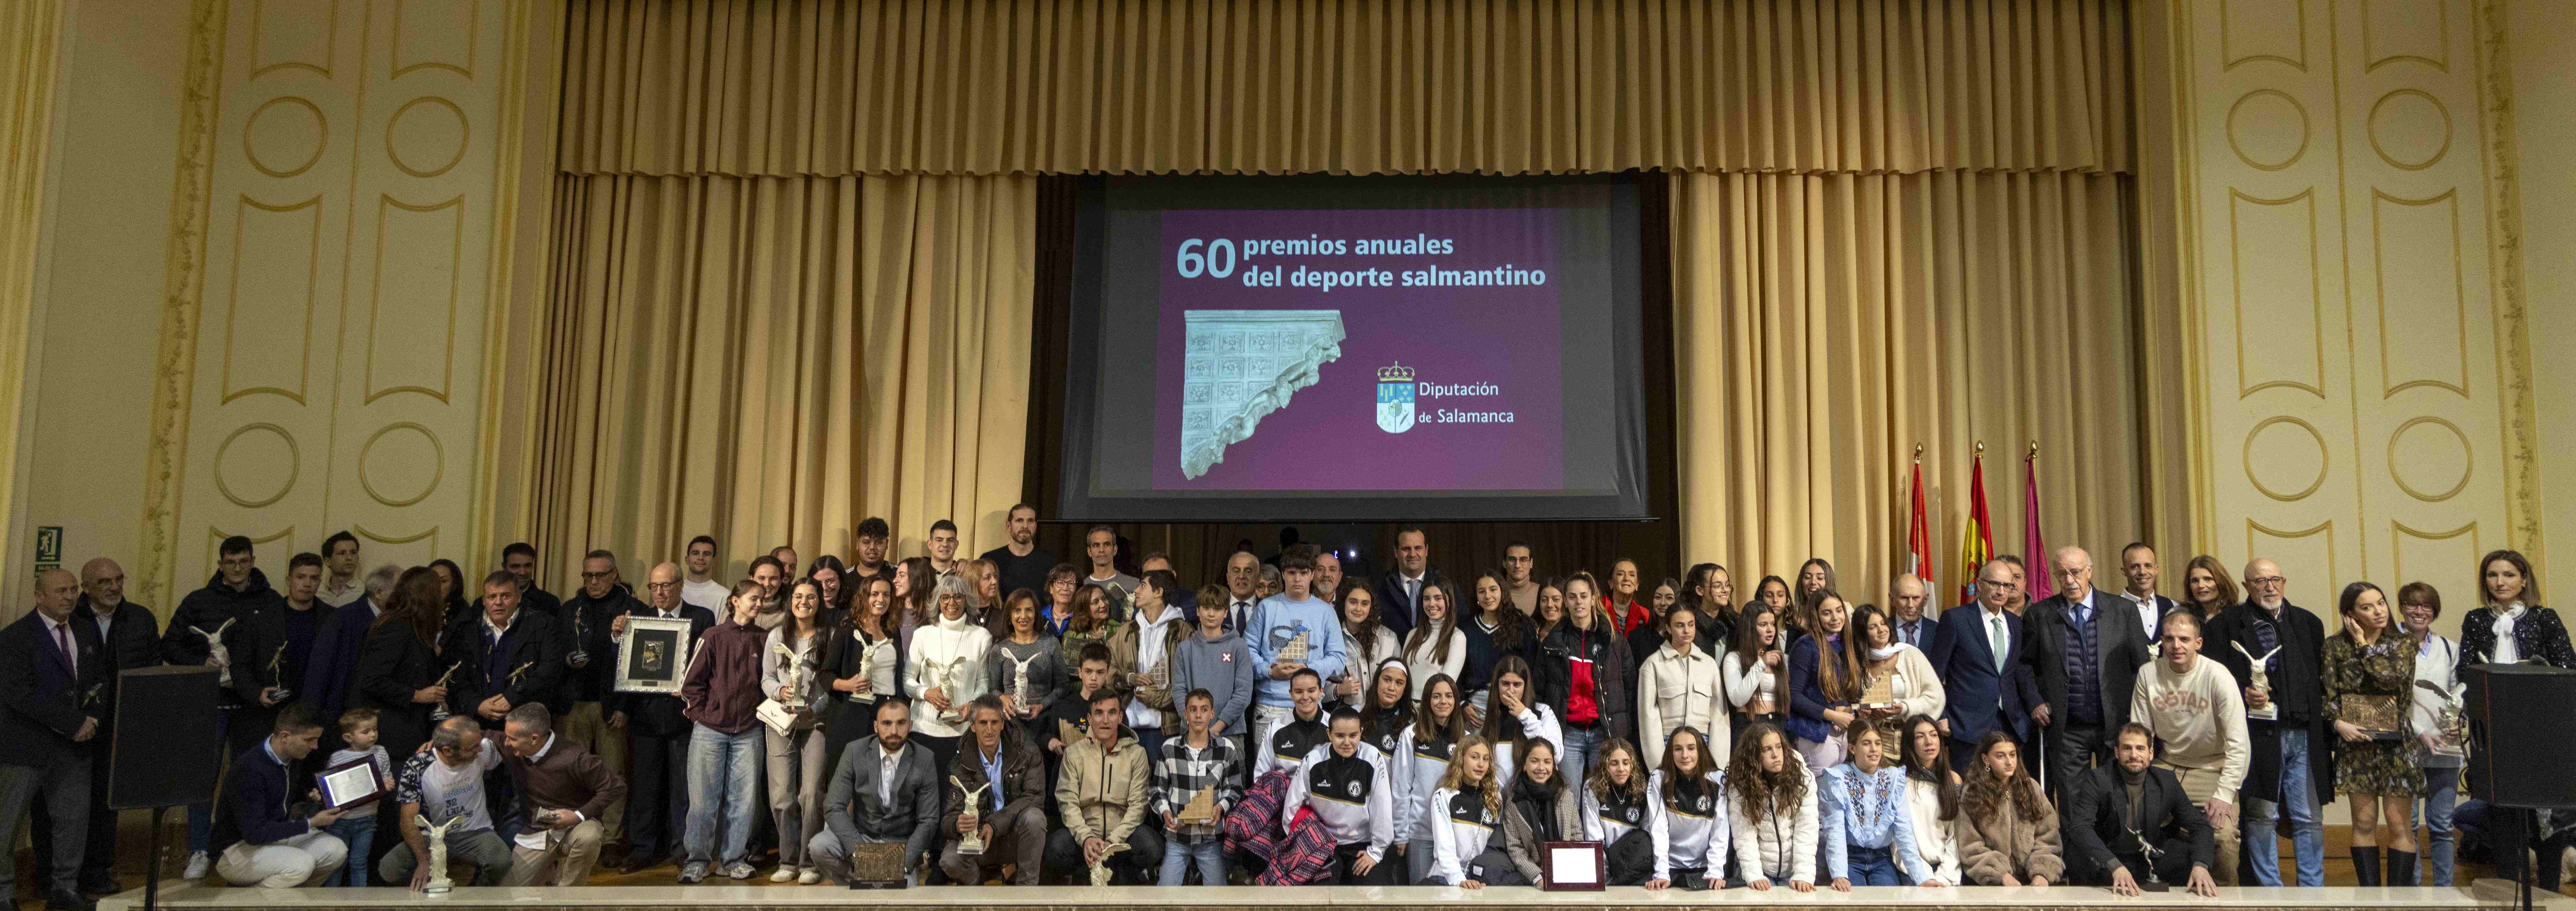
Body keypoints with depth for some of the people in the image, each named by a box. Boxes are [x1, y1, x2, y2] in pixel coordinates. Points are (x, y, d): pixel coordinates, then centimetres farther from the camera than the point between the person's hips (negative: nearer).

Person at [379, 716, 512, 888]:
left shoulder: (483, 749, -15)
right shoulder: (416, 768, -19)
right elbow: (409, 819, -16)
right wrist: (424, 862, -24)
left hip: (476, 833, 0)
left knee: (501, 862, -32)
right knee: (389, 870, -26)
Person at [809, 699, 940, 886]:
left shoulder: (925, 761, -7)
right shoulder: (854, 754, -6)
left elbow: (928, 821, -5)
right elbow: (834, 808, -10)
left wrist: (904, 863, -18)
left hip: (900, 844, -2)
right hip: (860, 836, 2)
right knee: (818, 846, -27)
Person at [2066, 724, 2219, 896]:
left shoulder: (2166, 781, 0)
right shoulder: (2097, 780, -14)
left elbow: (2199, 825, 0)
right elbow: (2080, 827, -25)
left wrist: (2200, 866, -21)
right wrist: (2115, 866, -40)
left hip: (2149, 856, 3)